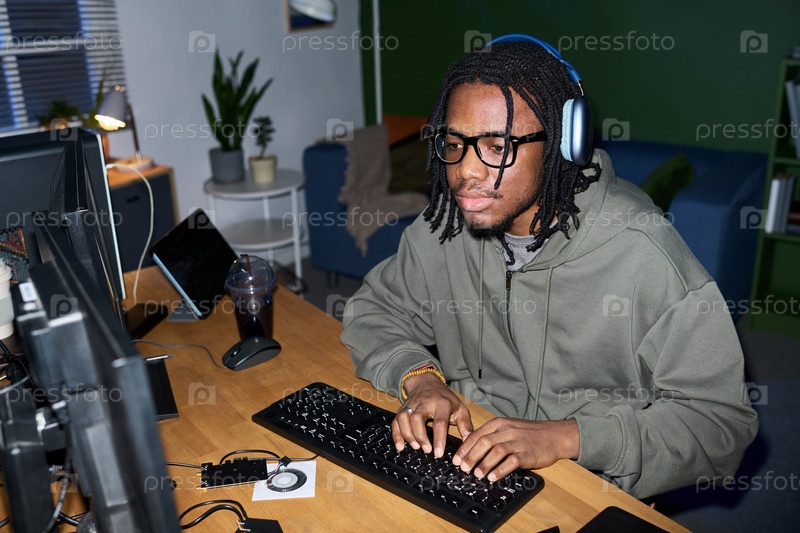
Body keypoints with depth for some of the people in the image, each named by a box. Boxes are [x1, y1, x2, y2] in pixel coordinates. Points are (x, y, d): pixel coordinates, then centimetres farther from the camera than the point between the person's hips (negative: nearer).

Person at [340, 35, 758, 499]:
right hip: (461, 460, 3)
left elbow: (721, 418, -17)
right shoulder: (446, 225, -6)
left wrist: (563, 436, -28)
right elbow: (375, 312, 5)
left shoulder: (643, 255, -22)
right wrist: (419, 377, -16)